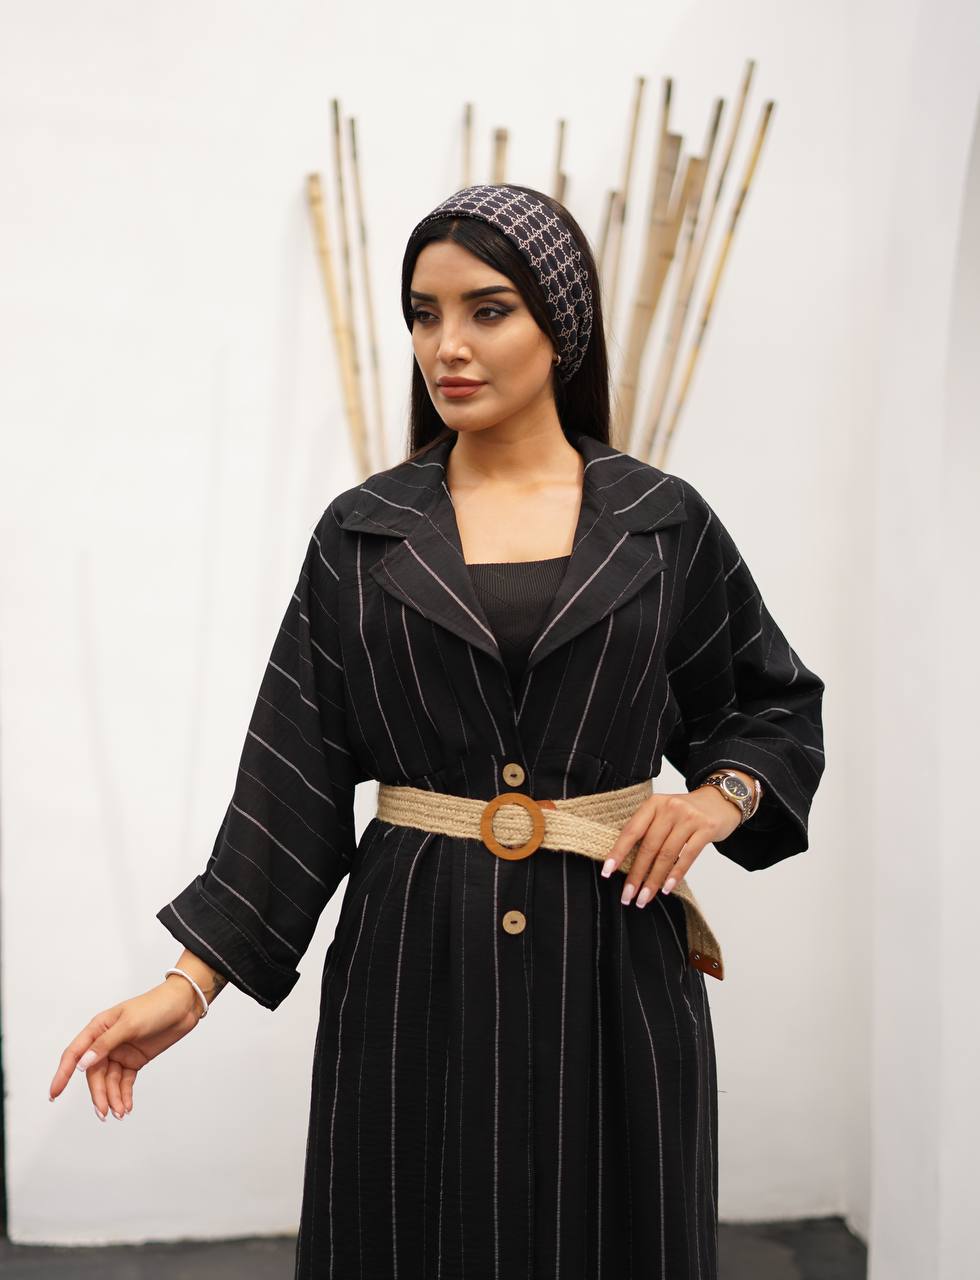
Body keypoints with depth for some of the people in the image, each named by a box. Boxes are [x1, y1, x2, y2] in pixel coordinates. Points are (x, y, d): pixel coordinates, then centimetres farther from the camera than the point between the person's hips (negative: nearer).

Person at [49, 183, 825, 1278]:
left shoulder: (664, 522, 2)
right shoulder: (362, 532, 2)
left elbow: (778, 703, 14)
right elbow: (292, 774, -1)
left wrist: (718, 797, -6)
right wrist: (193, 980, -7)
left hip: (610, 952, 0)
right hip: (413, 955, 0)